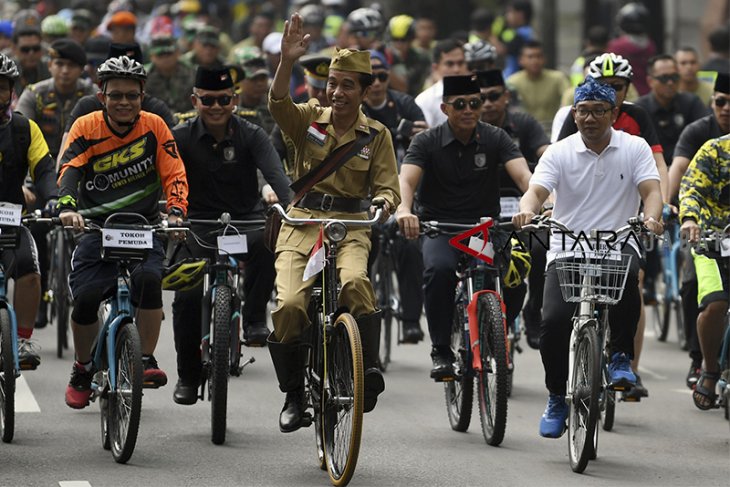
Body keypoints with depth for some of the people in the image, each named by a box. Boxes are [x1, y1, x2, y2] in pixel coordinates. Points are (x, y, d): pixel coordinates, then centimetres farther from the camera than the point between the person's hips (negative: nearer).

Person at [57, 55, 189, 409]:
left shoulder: (153, 126, -1)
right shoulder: (86, 128, -3)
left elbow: (174, 174, -3)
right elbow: (68, 170, -16)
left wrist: (176, 211, -22)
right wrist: (68, 206, -35)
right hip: (97, 227, 0)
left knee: (149, 278, -29)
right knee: (85, 297, -16)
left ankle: (147, 360, -14)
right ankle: (83, 369, 11)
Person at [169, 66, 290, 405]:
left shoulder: (250, 135, -5)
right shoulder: (181, 138, -5)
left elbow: (275, 175, -18)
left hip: (245, 220, 0)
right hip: (199, 225, 0)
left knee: (267, 241, -36)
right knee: (187, 297, -19)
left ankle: (254, 320, -20)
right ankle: (187, 376, 0)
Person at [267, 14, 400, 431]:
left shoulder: (377, 135, 7)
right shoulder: (309, 119, 7)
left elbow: (388, 187, 4)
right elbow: (278, 104, -14)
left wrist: (383, 204, -20)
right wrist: (287, 62, -30)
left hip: (351, 227, -1)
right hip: (302, 224, 1)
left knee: (354, 282, -35)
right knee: (289, 305, -19)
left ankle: (370, 369, -21)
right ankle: (294, 394, 0)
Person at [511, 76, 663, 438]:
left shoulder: (634, 148, 3)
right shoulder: (559, 153, 2)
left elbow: (651, 190, -9)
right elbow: (536, 190, -11)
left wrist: (651, 217, -33)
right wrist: (527, 212, -36)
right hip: (566, 248, 1)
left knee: (627, 275, -37)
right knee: (553, 322, -19)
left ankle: (621, 357, -14)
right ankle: (557, 398, 5)